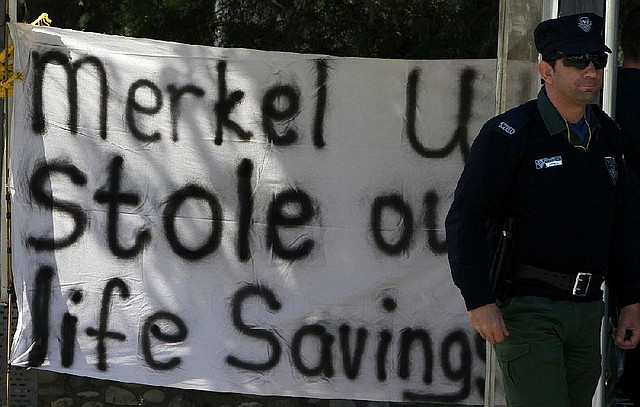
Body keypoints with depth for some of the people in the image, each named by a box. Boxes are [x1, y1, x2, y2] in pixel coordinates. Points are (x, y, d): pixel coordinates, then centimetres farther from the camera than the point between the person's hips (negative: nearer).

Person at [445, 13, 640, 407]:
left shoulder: (606, 136, 13)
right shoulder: (509, 134, -8)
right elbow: (465, 219, -11)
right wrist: (479, 301, -19)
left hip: (587, 310, 7)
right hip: (528, 308, -7)